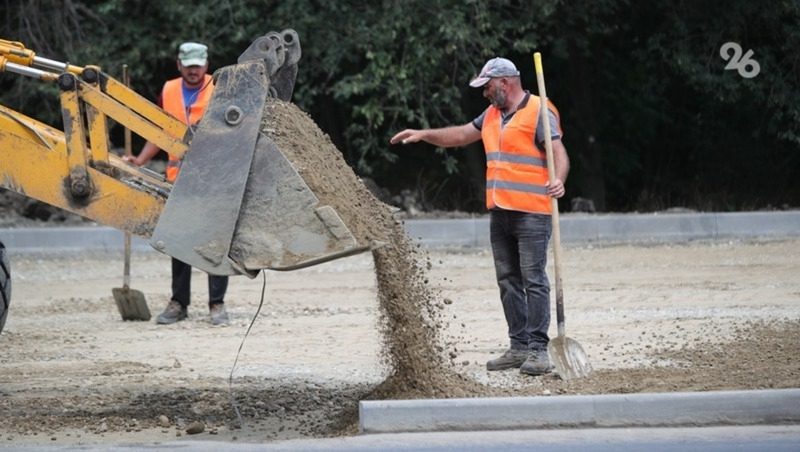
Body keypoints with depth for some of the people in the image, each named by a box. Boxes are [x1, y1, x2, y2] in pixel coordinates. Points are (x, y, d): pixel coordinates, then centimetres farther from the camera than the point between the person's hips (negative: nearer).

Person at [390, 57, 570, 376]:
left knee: (533, 280, -9)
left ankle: (538, 349, -9)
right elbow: (461, 135, 30)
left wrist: (558, 181, -35)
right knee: (508, 281, 8)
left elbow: (559, 152, -17)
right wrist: (423, 135, 24)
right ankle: (519, 346, 13)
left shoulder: (538, 113, -8)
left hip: (531, 213, -9)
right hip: (500, 213, 9)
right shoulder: (492, 115, 18)